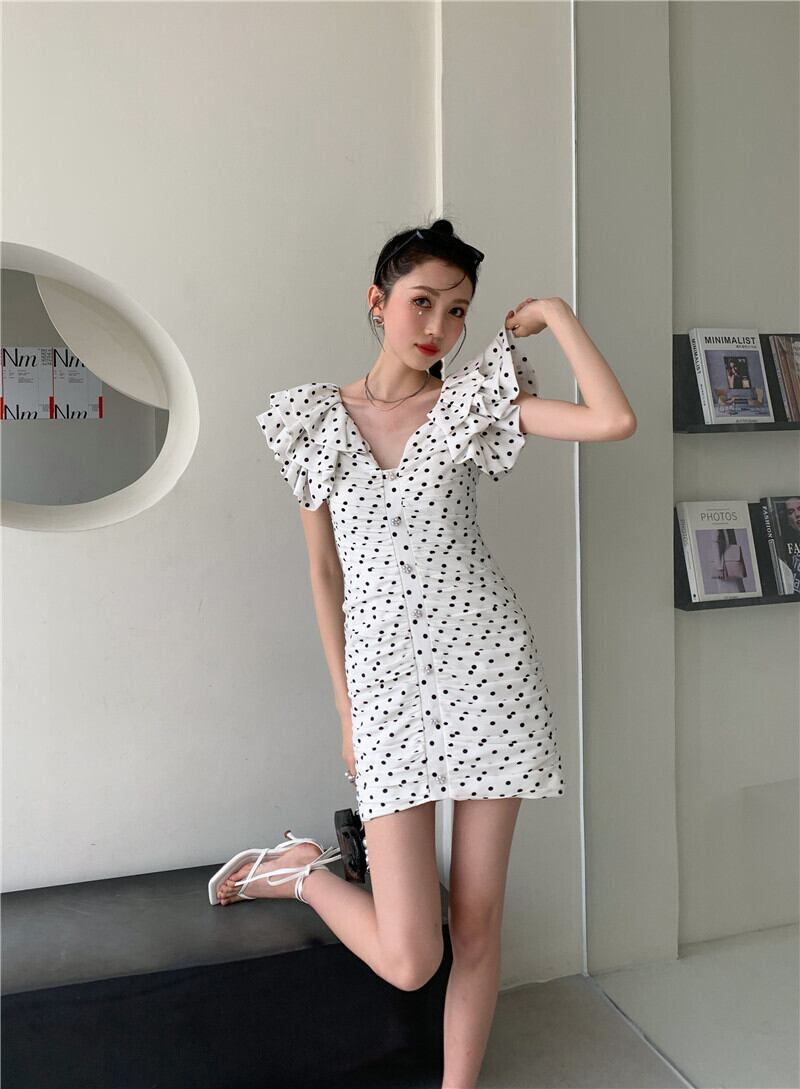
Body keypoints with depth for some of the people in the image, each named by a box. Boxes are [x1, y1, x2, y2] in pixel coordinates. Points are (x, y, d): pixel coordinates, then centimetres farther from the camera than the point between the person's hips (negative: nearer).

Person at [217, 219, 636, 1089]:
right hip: (389, 682, 0)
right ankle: (301, 870, 28)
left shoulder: (471, 401, 3)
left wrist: (555, 314, -1)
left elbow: (615, 420, -10)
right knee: (408, 961, -1)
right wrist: (345, 706, 7)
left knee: (476, 921, 10)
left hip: (487, 666, 1)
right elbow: (324, 573, 8)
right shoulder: (314, 418, 5)